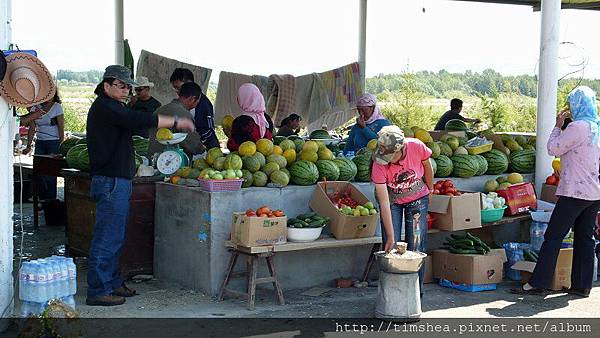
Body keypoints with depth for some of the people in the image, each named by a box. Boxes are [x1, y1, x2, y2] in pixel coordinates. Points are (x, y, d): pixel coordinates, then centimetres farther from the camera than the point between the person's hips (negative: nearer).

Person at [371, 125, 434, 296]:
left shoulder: (417, 147, -30)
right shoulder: (379, 165, -31)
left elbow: (427, 166, -5)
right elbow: (384, 203, -30)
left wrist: (430, 189, 10)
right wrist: (391, 238, -31)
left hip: (417, 198, 1)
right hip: (392, 200, 0)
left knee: (416, 247, -1)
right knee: (390, 247, -5)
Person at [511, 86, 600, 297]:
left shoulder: (578, 127, -15)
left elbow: (553, 149, -9)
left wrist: (557, 126, 3)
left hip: (575, 192, -8)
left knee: (553, 237, -5)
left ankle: (537, 284, -4)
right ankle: (582, 286, 15)